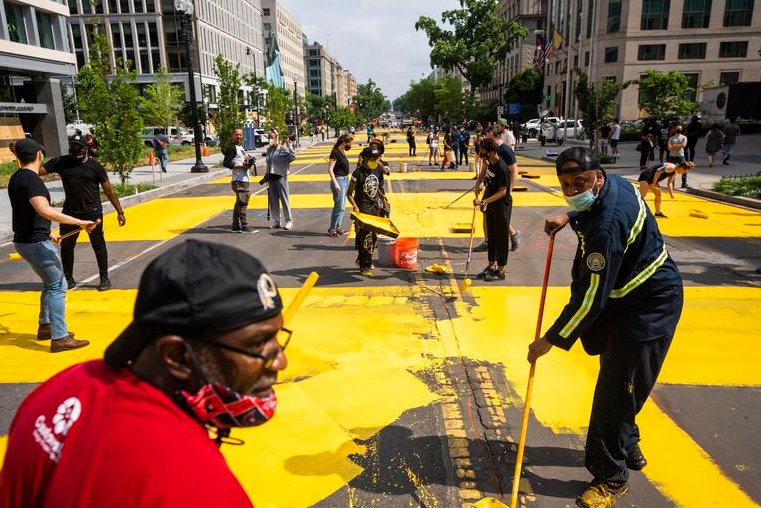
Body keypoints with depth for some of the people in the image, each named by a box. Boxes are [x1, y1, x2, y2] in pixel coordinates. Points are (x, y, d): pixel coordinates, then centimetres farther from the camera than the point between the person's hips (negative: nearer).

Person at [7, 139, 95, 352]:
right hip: (36, 243, -10)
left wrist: (47, 234, 29)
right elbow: (45, 210, -35)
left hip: (25, 240, 10)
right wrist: (79, 222, -35)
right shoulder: (30, 179, -19)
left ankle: (45, 326, 33)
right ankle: (59, 338, -4)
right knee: (58, 286, -5)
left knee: (52, 283, 22)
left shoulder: (17, 178, 12)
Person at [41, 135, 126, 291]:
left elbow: (109, 190, -3)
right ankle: (68, 279, 28)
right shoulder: (61, 162, 2)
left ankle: (104, 278, 18)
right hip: (70, 212, 3)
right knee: (66, 245, 11)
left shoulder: (94, 165, -5)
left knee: (98, 245, 5)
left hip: (92, 212, -3)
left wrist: (120, 212, -4)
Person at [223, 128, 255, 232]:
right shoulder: (231, 148, -10)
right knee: (242, 204, -8)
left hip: (245, 179, 10)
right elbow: (226, 163, -17)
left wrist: (249, 162, 5)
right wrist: (241, 166, -19)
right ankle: (244, 228, -4)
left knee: (239, 204, 13)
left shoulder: (240, 146, 19)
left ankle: (236, 227, 20)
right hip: (239, 180, -10)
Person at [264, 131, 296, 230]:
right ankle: (277, 221, 16)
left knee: (284, 199, -3)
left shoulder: (283, 149, -6)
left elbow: (293, 157, -22)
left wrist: (289, 145, -25)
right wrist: (266, 175, 20)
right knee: (273, 200, 8)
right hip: (270, 177, 7)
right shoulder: (269, 150, 13)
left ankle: (289, 221, 4)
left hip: (281, 176, -7)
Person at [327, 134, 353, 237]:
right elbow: (330, 169, -19)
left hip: (345, 180, 10)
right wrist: (335, 183, -24)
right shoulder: (335, 153, -14)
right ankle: (332, 229, -3)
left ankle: (338, 227, 19)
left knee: (342, 206, 12)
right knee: (339, 206, -10)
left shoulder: (342, 152, 13)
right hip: (339, 180, -10)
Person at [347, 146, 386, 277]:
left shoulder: (378, 170, 5)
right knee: (364, 237, -8)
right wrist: (355, 206, -25)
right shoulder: (358, 173, -15)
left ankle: (364, 260, 30)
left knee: (373, 236, 12)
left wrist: (382, 196, 13)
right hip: (362, 208, -7)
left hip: (375, 207, 7)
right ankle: (364, 266, 0)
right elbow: (349, 193, -13)